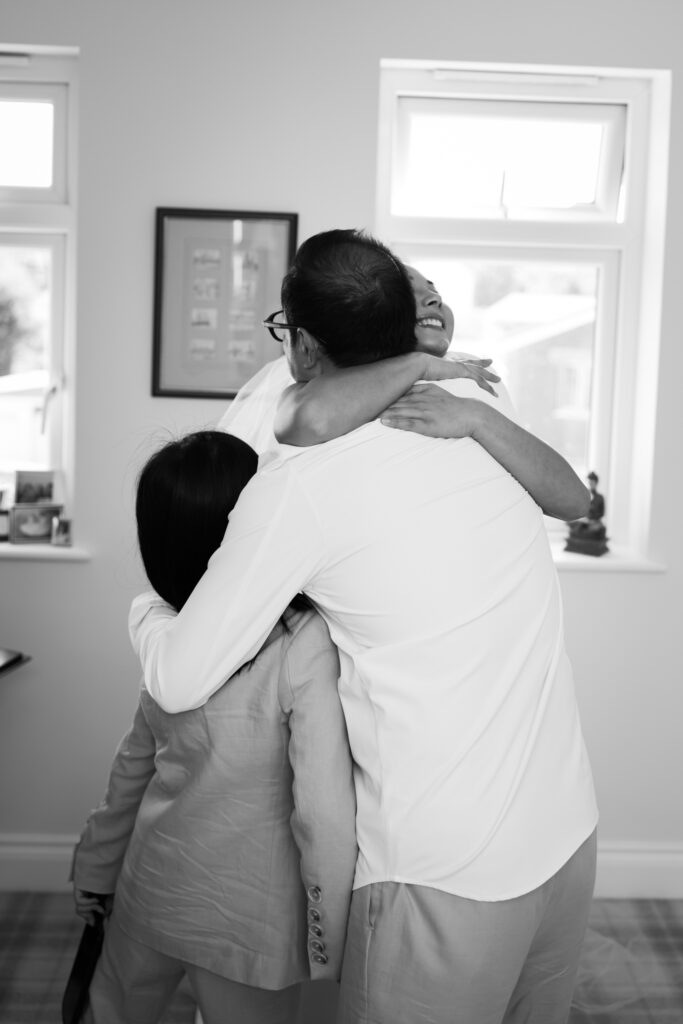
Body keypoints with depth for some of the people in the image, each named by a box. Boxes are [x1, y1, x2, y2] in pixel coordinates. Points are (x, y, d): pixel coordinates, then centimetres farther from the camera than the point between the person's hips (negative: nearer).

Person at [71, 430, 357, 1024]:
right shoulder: (306, 646, -24)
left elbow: (135, 763, 5)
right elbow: (326, 818, -24)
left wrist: (95, 869, 19)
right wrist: (329, 950, -12)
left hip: (150, 890, 5)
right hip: (249, 916, -4)